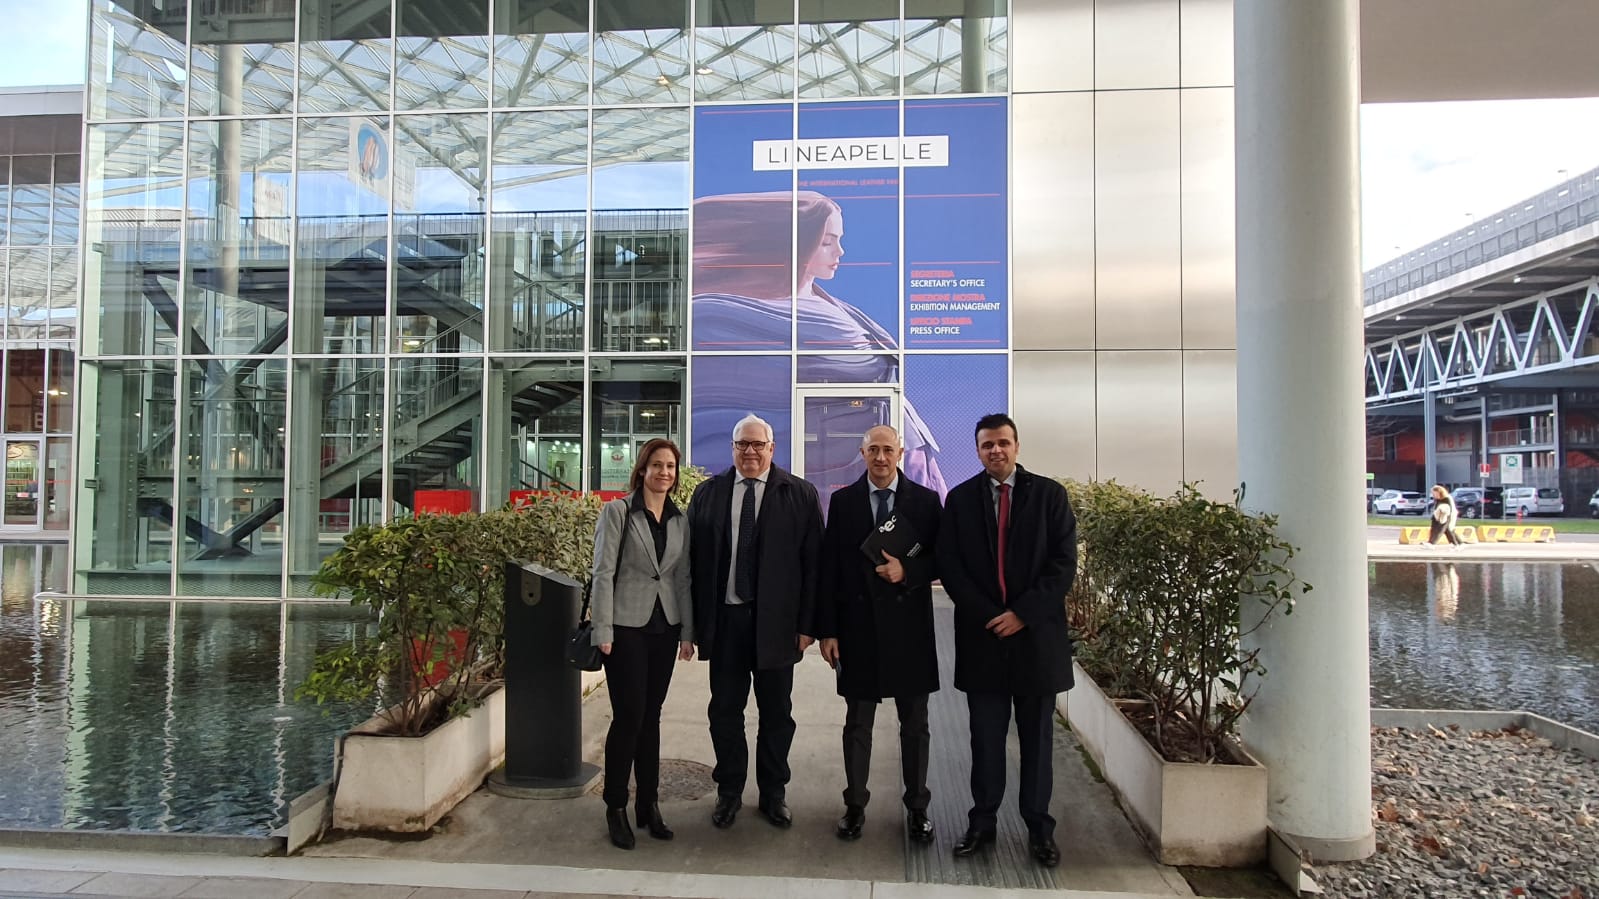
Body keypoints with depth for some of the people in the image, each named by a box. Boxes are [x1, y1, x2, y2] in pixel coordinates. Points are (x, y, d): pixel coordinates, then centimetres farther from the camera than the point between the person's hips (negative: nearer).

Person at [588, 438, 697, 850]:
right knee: (628, 717, -2)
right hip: (627, 627, -4)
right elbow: (603, 573, -8)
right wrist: (603, 631, -11)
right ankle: (616, 808, 14)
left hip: (664, 628, 4)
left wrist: (687, 632, 8)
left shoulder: (680, 520, 9)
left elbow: (683, 578, 11)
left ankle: (648, 804, 22)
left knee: (651, 716, 11)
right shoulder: (617, 512, -5)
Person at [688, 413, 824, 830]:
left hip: (776, 622, -1)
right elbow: (694, 559, 4)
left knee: (777, 712, 12)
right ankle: (729, 791, 30)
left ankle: (774, 792, 30)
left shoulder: (800, 495, -2)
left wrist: (807, 624, -7)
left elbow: (812, 563, -4)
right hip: (724, 620, 2)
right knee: (724, 710, 12)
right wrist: (695, 620, -1)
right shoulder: (707, 494, 5)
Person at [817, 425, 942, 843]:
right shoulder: (842, 501, 2)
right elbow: (829, 568, 1)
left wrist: (908, 570, -18)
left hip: (909, 627, 0)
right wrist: (827, 629, -3)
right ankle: (855, 805, 26)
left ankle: (916, 806, 27)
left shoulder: (926, 500, 1)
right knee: (857, 723, 11)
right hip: (858, 627, 0)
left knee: (915, 724, 11)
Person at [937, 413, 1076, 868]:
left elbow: (1063, 563, -4)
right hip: (981, 634, 1)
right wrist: (987, 616, -10)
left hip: (1036, 633, 0)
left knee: (1037, 737, 9)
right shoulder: (960, 498, 4)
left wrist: (1022, 613, -11)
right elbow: (949, 566, -1)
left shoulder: (1049, 494, 1)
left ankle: (1039, 827, 22)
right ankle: (982, 821, 21)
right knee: (986, 737, 8)